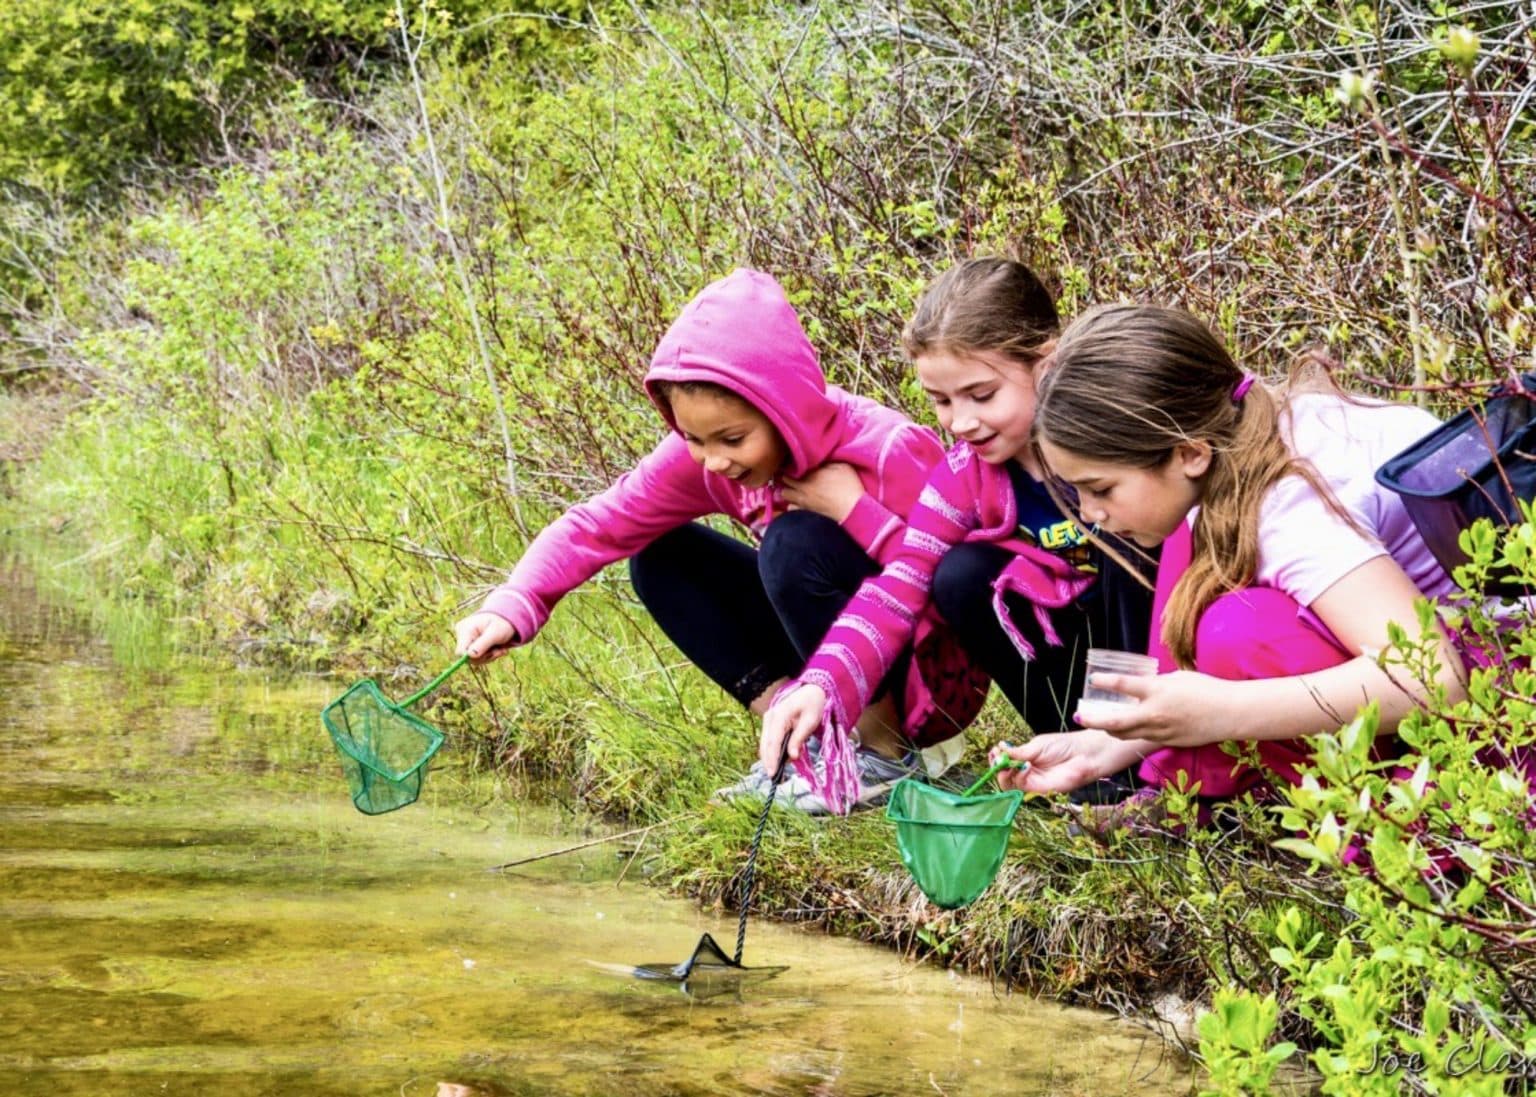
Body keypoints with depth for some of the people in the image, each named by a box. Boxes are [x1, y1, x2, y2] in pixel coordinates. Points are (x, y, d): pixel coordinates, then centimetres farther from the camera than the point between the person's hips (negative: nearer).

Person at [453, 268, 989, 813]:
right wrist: (512, 606, -31)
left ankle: (885, 750, -13)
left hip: (937, 676, -6)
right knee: (661, 557, -4)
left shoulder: (889, 452, -28)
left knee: (798, 541, -30)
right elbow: (600, 524, -16)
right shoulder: (705, 456, -12)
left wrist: (853, 509, -32)